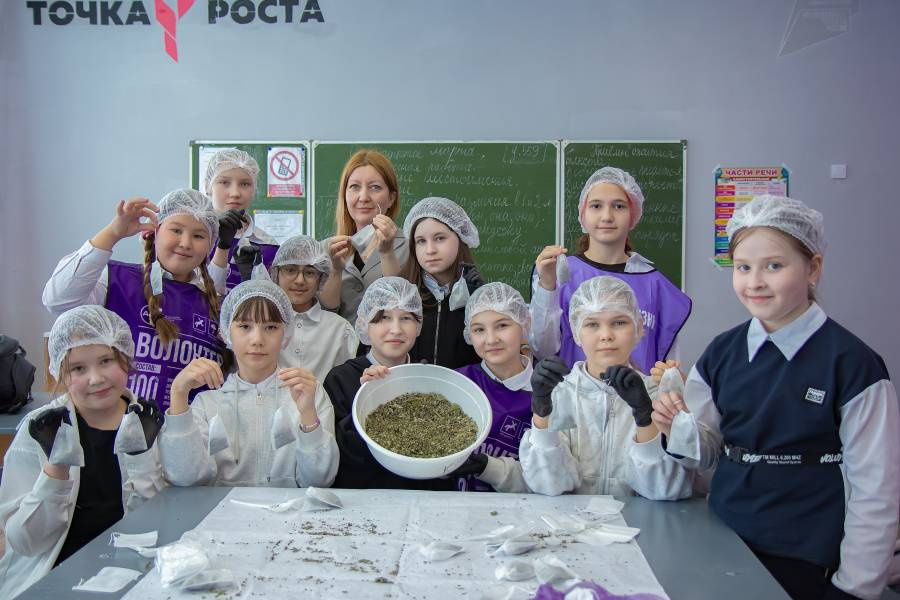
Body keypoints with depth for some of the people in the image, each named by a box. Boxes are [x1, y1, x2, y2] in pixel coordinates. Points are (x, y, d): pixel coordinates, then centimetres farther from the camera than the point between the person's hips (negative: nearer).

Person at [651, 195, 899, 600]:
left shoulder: (852, 364, -14)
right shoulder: (721, 354, -1)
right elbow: (708, 453, 7)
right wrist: (680, 431, -13)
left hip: (806, 564, -4)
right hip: (723, 545, 4)